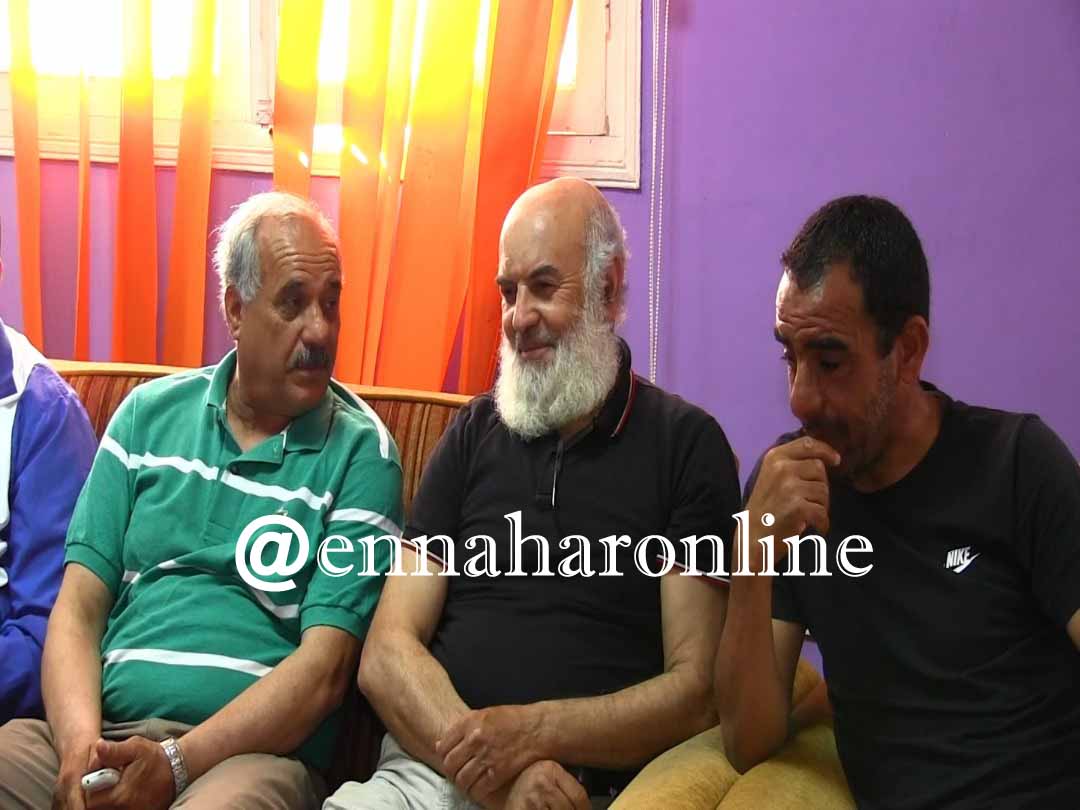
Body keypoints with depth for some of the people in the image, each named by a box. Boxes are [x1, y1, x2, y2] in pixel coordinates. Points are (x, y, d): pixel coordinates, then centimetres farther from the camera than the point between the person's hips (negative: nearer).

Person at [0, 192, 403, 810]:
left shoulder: (361, 453, 2)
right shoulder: (148, 415, 13)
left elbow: (325, 666, -6)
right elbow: (80, 607, 8)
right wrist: (82, 744, -11)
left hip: (255, 752, -2)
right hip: (106, 731, 2)